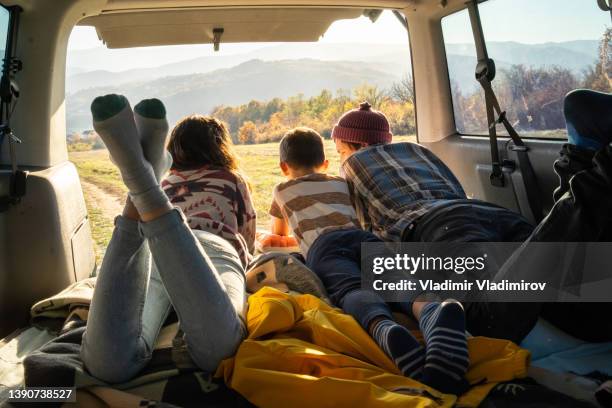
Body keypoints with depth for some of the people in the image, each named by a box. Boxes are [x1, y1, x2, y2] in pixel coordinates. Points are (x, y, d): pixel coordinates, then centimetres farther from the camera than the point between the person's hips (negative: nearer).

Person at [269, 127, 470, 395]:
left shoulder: (282, 190, 34)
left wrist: (294, 227, 72)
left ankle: (386, 330, -65)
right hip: (363, 236, 3)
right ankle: (432, 312, -59)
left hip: (323, 245, -3)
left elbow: (278, 233, 50)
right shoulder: (340, 183, 39)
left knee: (351, 289, -31)